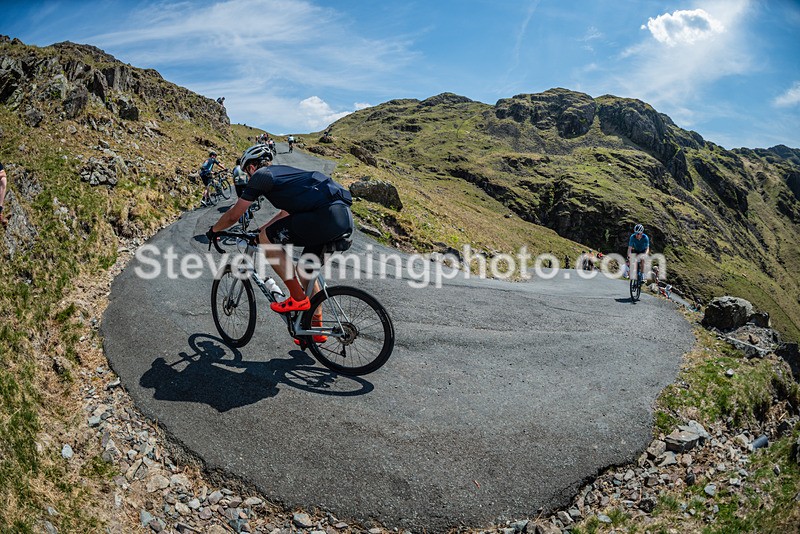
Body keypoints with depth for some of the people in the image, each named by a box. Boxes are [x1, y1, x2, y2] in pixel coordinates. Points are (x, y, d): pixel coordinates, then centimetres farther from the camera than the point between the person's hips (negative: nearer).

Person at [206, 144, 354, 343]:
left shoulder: (260, 175, 8)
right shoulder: (285, 171, 32)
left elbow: (233, 216, 14)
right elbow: (286, 212, 44)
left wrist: (213, 230, 32)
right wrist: (262, 228, 52)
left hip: (325, 216, -9)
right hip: (345, 216, 9)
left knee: (266, 239, 4)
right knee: (306, 272, 22)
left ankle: (298, 298, 7)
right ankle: (316, 329, 30)